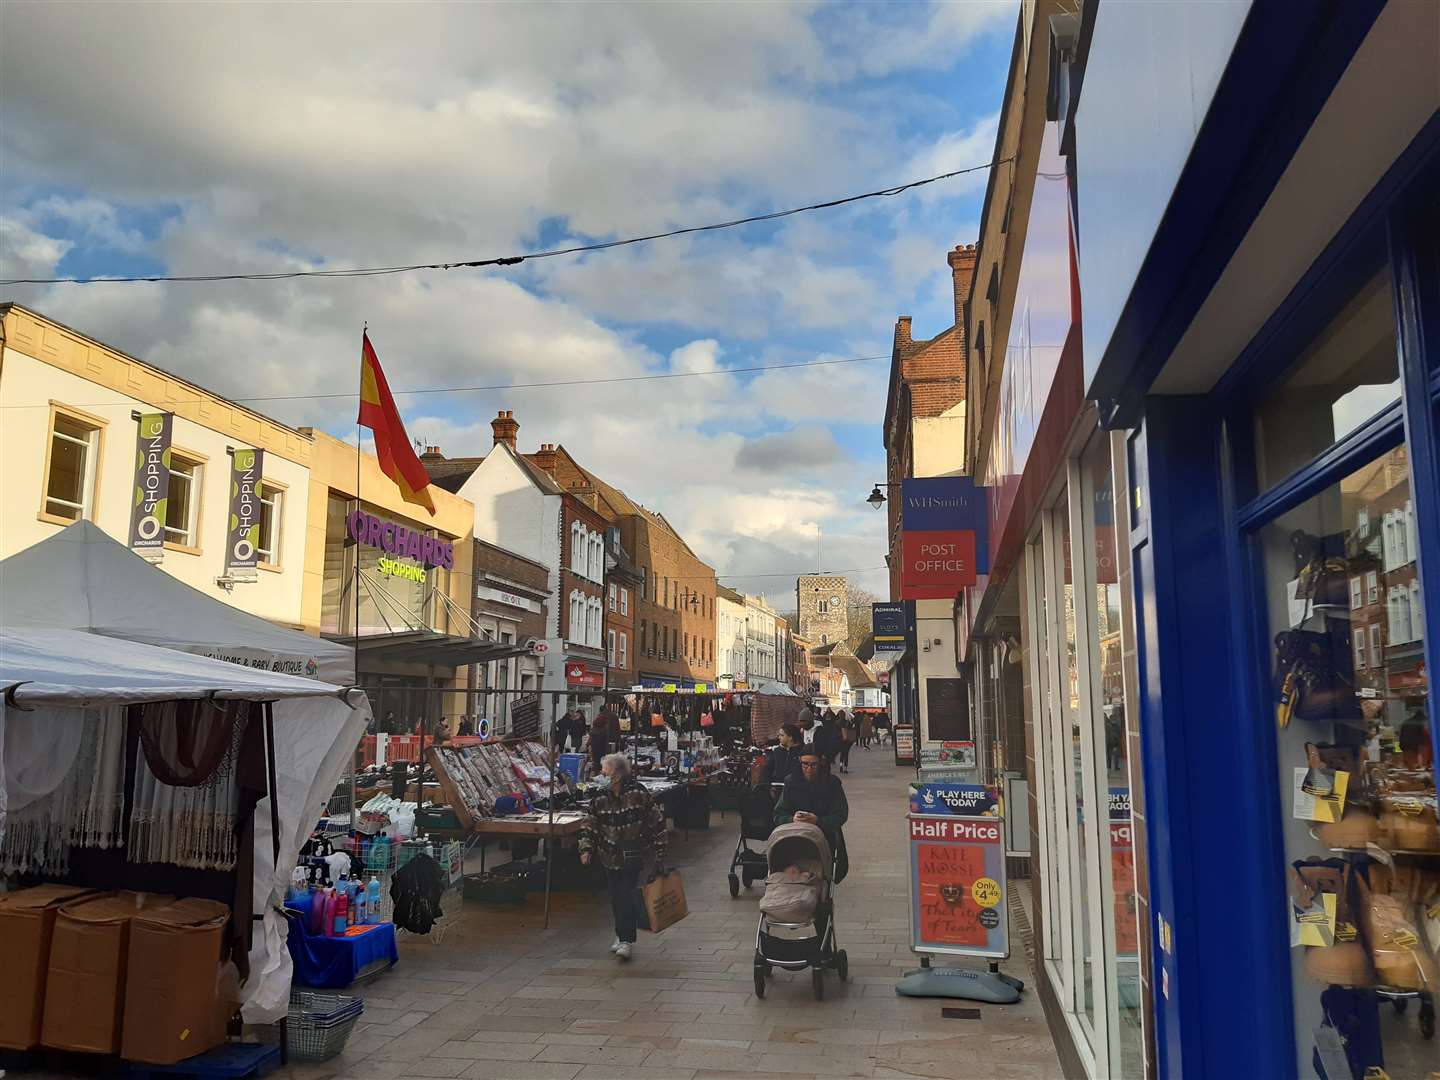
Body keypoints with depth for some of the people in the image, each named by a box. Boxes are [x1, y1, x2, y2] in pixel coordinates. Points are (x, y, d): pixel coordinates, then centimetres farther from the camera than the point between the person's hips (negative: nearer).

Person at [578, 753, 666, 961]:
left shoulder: (639, 794, -14)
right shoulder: (600, 799, -3)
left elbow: (657, 823, -7)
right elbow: (590, 825, 7)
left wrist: (659, 852, -5)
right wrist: (586, 848, -7)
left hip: (633, 856, -4)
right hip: (610, 856, 4)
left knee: (627, 895, -10)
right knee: (616, 897, 11)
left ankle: (626, 940, -5)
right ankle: (622, 935, 28)